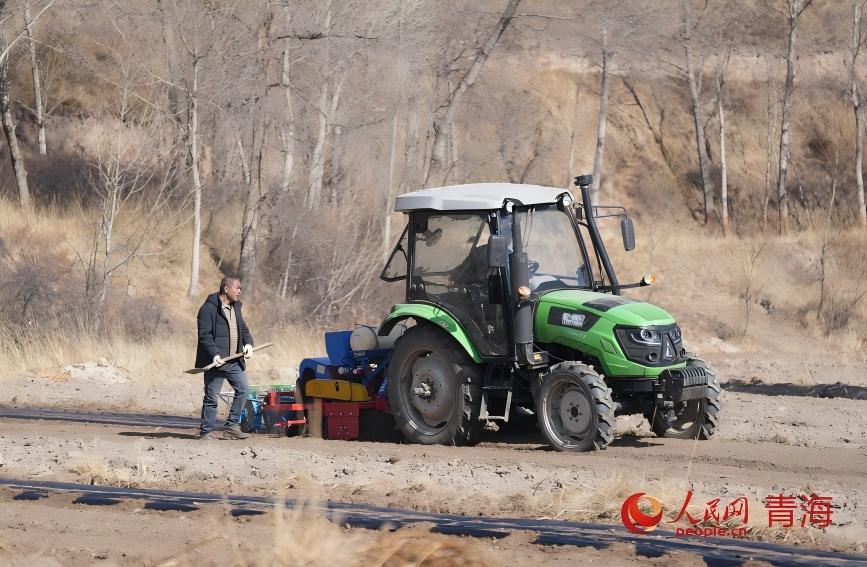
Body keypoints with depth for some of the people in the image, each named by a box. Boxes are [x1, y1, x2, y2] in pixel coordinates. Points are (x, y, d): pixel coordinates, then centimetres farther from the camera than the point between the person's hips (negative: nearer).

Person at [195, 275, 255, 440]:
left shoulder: (235, 307, 16)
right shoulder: (209, 308, -10)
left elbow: (243, 328, 24)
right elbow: (204, 335, -16)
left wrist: (248, 343, 4)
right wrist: (215, 354, -27)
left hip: (234, 362, 7)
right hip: (216, 362, -7)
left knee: (243, 389, 0)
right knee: (212, 397, -3)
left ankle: (232, 427, 8)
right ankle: (205, 432, 6)